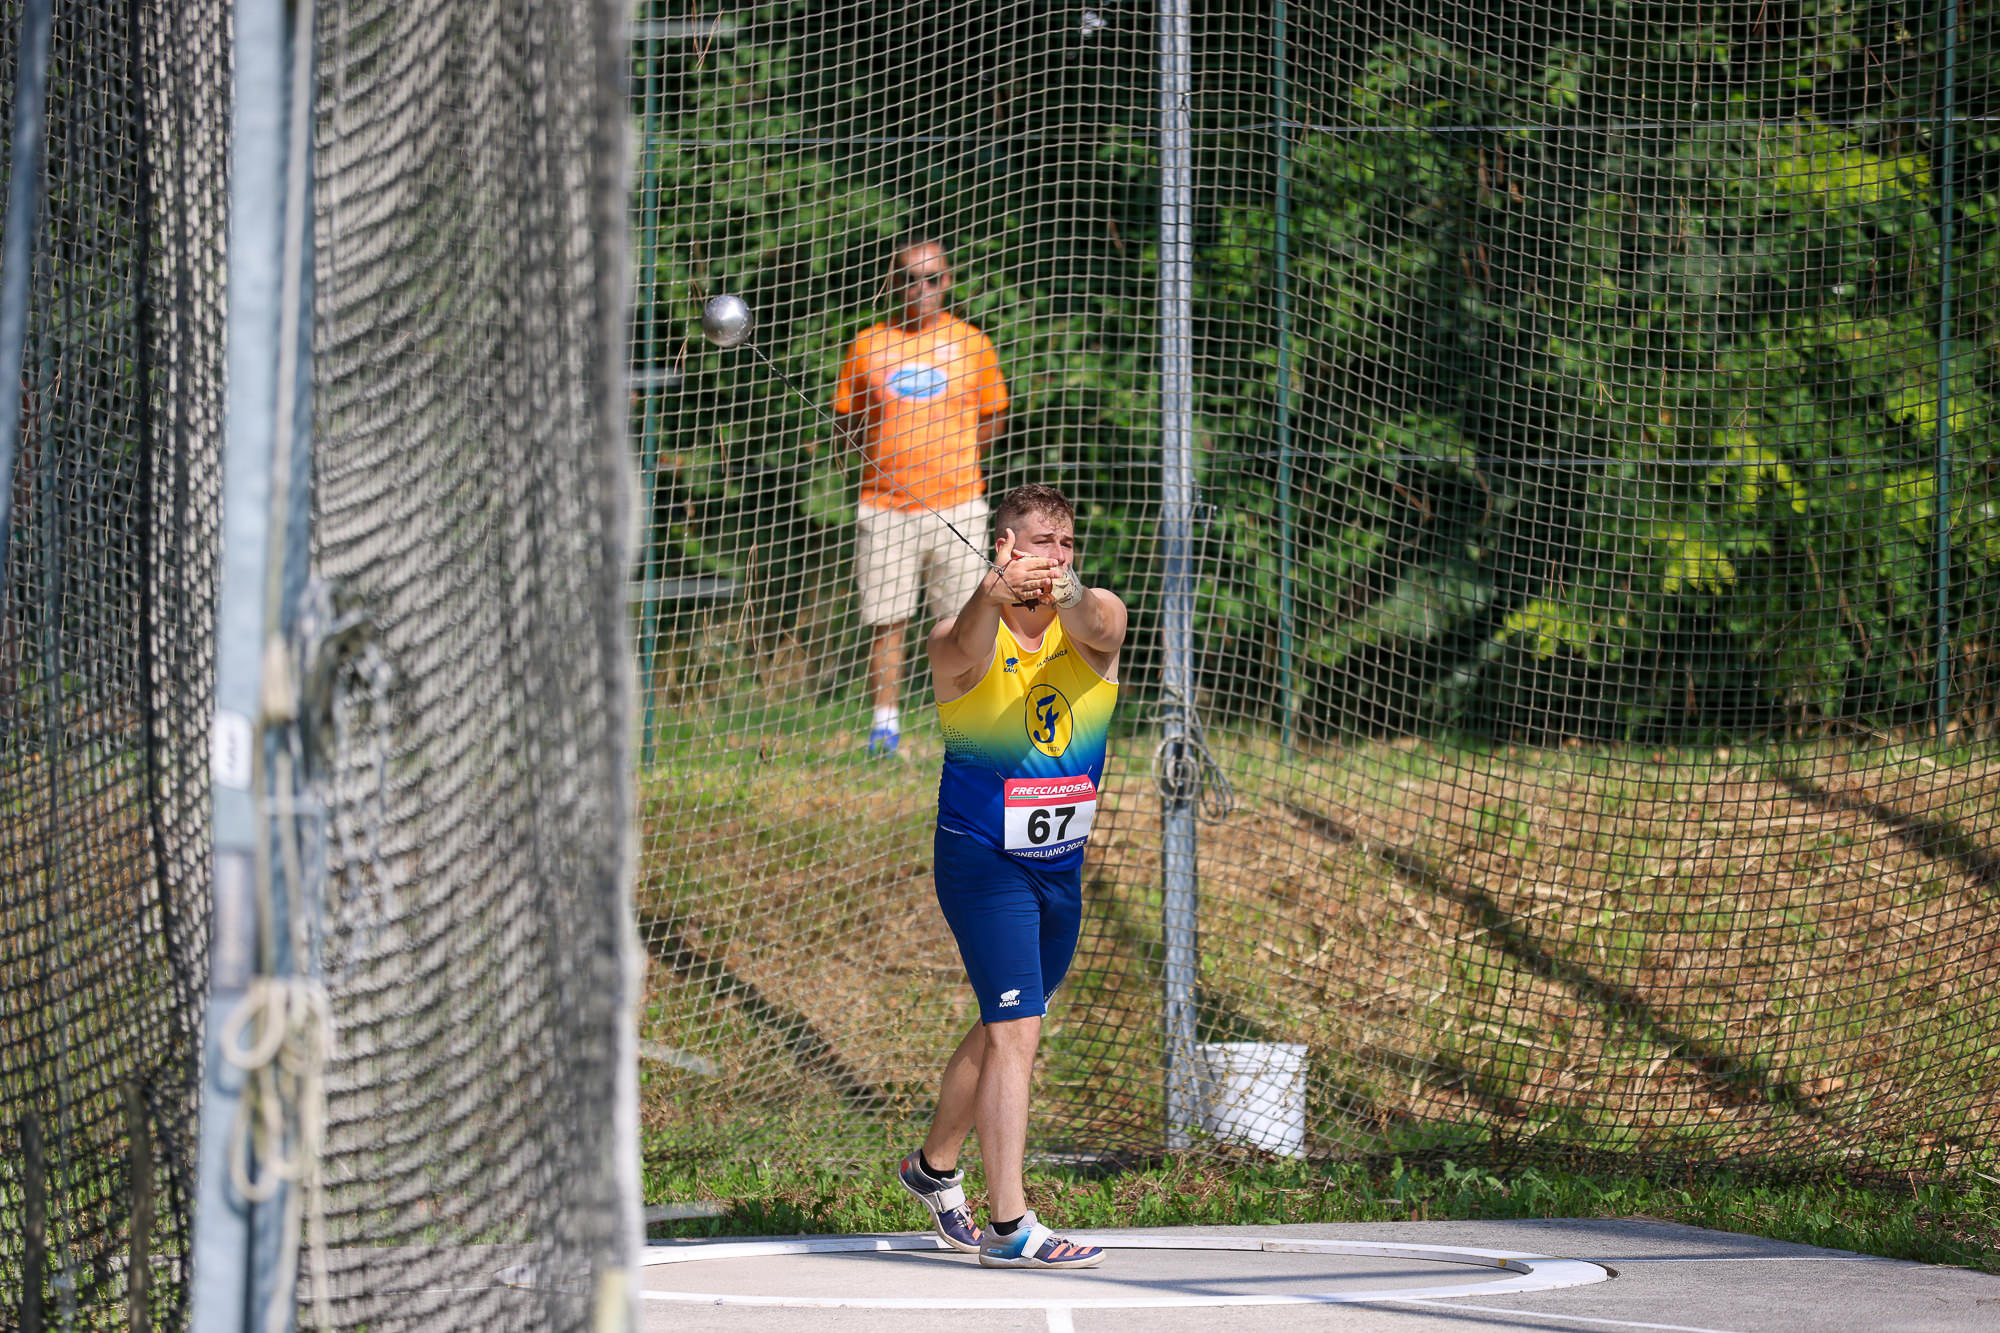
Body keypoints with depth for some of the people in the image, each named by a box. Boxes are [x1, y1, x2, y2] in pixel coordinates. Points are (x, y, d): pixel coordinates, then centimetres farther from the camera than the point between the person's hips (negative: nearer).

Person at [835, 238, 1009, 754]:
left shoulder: (971, 344, 5)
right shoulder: (869, 346, 6)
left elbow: (994, 416, 14)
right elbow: (845, 414, 15)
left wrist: (957, 458, 3)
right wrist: (877, 454, 0)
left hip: (957, 505, 0)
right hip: (886, 506, 0)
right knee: (885, 619, -1)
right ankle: (885, 723, 7)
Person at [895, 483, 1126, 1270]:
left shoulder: (1096, 622, -6)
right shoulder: (960, 638, -14)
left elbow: (1096, 626, -30)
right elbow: (968, 653, -38)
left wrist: (1067, 594, -54)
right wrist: (994, 596, -61)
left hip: (1062, 864, 5)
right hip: (982, 859, -5)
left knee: (1004, 1030, 20)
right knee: (1015, 1031, -16)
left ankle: (934, 1168, 42)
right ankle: (1008, 1226, -17)